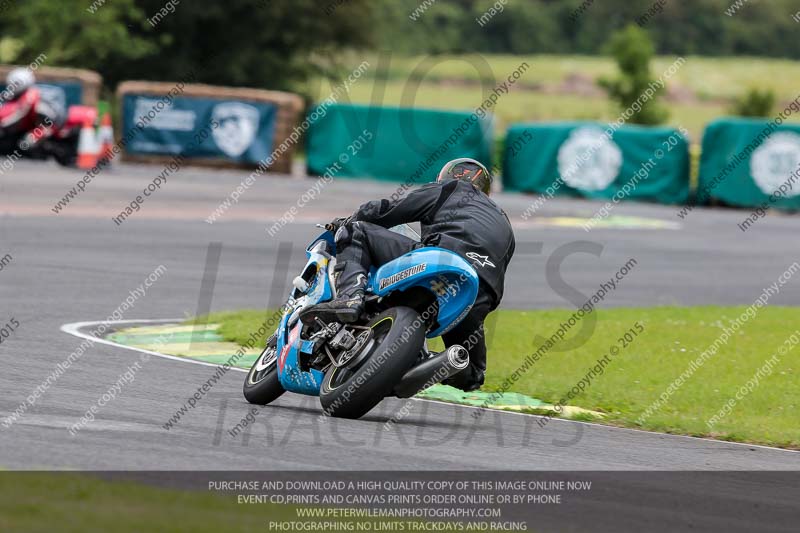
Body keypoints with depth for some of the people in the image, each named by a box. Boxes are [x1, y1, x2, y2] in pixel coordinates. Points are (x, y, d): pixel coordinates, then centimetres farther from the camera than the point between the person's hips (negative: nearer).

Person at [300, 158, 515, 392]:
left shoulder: (450, 189, 25)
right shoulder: (504, 225, 41)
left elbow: (387, 211, 20)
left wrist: (346, 223, 38)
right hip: (481, 299, 5)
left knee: (356, 232, 10)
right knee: (470, 376, 28)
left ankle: (350, 297, -17)